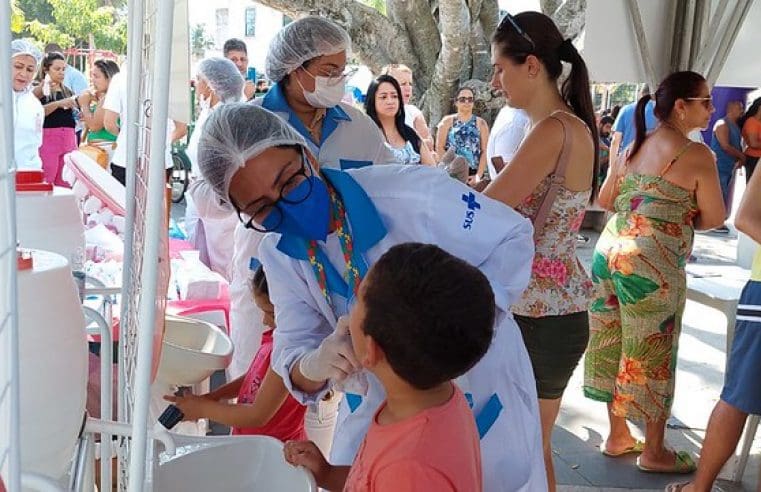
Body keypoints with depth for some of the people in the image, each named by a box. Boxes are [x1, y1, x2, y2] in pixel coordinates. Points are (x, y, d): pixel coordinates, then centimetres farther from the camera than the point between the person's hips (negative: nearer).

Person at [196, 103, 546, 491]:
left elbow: (514, 237, -18)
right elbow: (292, 348, -9)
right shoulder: (278, 255, -10)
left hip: (481, 397, -3)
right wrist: (313, 366, -34)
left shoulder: (412, 194, -29)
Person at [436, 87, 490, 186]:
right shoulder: (447, 121, 11)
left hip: (473, 175, 1)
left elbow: (485, 151, 5)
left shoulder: (480, 123, 12)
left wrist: (479, 175, -7)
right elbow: (439, 148, 4)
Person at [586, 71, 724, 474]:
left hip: (610, 252, 7)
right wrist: (679, 218, 12)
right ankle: (654, 452, 19)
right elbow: (714, 218, -5)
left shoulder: (632, 147, 10)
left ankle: (618, 436, 29)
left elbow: (605, 199, 19)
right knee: (650, 354, 5)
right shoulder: (697, 155, -11)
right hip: (653, 264, -7)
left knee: (613, 347, 15)